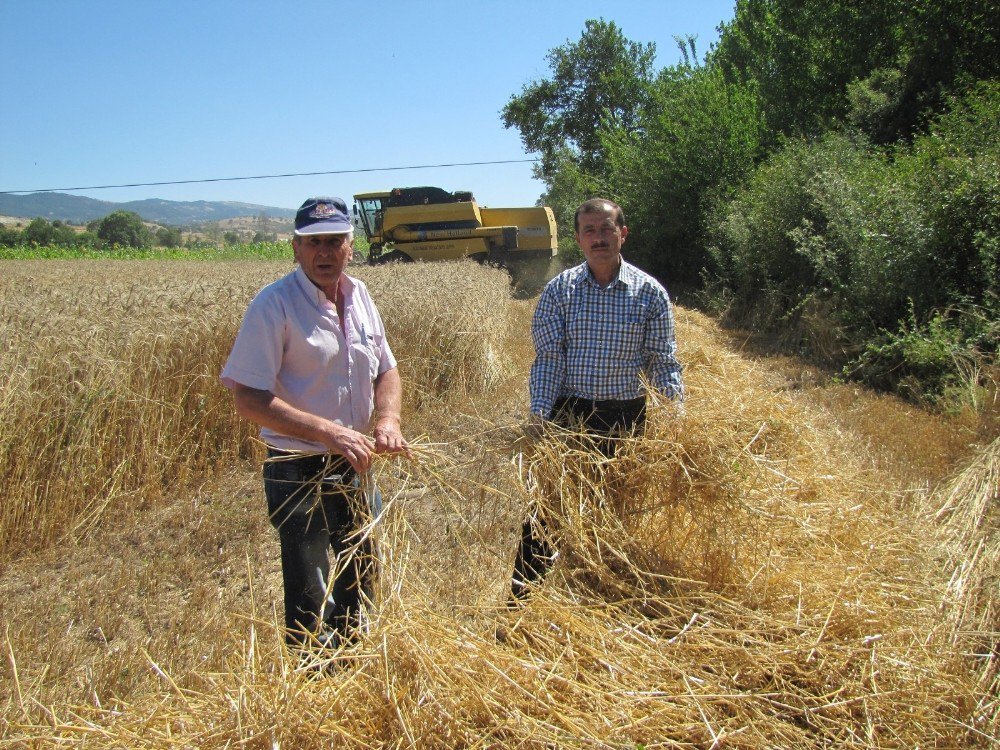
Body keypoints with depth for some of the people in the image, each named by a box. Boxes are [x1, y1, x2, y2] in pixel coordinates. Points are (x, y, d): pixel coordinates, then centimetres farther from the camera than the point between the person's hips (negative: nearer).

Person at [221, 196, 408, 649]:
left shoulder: (359, 296, 4)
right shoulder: (275, 304, -16)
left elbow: (386, 371, 14)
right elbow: (248, 399, -21)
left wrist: (388, 418, -7)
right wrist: (331, 433, -26)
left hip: (355, 471, 7)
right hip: (299, 475, -7)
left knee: (359, 588, 21)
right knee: (311, 606, 1)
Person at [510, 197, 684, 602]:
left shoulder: (650, 292, 0)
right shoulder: (559, 289, 0)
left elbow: (664, 363, 1)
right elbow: (548, 357, -5)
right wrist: (539, 413, -17)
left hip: (627, 419, 1)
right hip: (568, 416, -1)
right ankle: (522, 591, 18)